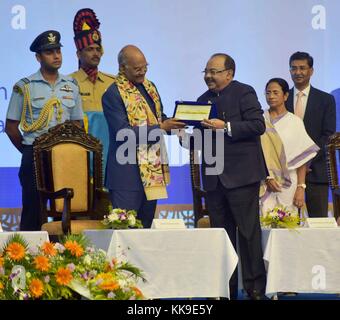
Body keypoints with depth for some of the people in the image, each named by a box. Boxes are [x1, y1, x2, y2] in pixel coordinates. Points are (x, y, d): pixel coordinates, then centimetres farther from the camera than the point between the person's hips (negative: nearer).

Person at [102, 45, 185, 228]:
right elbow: (123, 133, -20)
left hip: (152, 169, 8)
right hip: (127, 173, -8)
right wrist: (160, 127, -21)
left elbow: (159, 117, 23)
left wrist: (172, 124, 0)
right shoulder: (113, 94, -13)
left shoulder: (150, 87, 12)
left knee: (146, 225, 11)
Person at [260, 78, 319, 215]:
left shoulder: (295, 122, 3)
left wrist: (301, 188, -6)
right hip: (264, 185, 0)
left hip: (288, 185, 0)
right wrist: (267, 178, -11)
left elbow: (302, 159, 1)